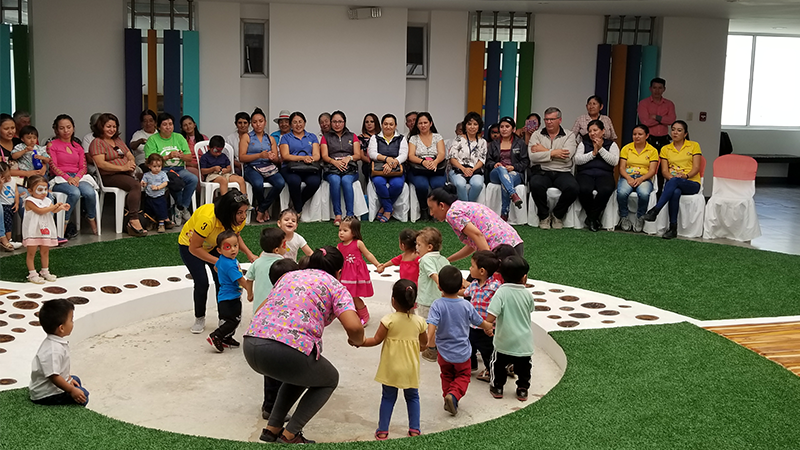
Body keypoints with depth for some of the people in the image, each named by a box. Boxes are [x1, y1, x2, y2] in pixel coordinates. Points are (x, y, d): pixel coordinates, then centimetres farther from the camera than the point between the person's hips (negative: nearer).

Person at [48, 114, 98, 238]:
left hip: (77, 178, 4)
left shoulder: (78, 146, 21)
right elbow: (53, 166, -3)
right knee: (75, 193, -37)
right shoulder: (52, 145, 7)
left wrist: (77, 177, -10)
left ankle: (91, 220, -6)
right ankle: (64, 223, -24)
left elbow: (83, 167, 12)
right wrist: (68, 178, -18)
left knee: (90, 192, -30)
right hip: (60, 179, -4)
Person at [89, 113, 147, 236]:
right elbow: (100, 163, -13)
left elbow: (130, 155, 23)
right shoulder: (97, 143, 0)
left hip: (126, 173, 8)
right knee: (136, 185, -33)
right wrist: (122, 168, -20)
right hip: (109, 177, -8)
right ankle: (134, 221, -37)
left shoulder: (118, 140, 25)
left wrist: (131, 162, -3)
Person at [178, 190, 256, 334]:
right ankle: (199, 319, 9)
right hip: (189, 245, -5)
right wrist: (218, 262, -36)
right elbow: (194, 248, -32)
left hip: (213, 246, 5)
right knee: (201, 283, -14)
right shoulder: (208, 219, -43)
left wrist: (249, 253, -16)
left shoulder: (238, 219, -23)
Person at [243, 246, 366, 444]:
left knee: (301, 373, 36)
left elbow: (260, 309, 27)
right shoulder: (336, 287, 9)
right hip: (289, 352, -6)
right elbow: (354, 327, -7)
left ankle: (272, 428, 29)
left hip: (251, 347, 6)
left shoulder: (288, 275, 25)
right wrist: (357, 341, 16)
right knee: (329, 380, 25)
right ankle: (289, 435, 15)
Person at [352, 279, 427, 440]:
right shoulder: (419, 321, -6)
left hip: (391, 368, -2)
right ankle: (414, 429, 16)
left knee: (388, 398, 11)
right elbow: (424, 343, 7)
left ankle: (382, 431, 13)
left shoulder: (389, 320, -16)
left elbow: (376, 340, -11)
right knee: (412, 397, 18)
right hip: (410, 368, 2)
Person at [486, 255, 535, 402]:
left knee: (498, 364, 22)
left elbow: (491, 317, -25)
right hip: (524, 343, 2)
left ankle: (497, 387, 32)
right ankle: (522, 390, 29)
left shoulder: (501, 292, -18)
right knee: (523, 367, 22)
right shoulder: (527, 294, -8)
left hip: (504, 342, -2)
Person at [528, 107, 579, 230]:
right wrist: (552, 153, -8)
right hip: (542, 172, 0)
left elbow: (566, 156, -9)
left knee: (572, 188, -32)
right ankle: (544, 215, -9)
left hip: (562, 172, 0)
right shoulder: (537, 135, 12)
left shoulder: (569, 136, 10)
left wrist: (544, 150, -5)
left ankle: (558, 215, -3)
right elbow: (533, 156, -4)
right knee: (536, 184, -36)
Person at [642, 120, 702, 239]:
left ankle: (655, 211, -43)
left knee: (674, 182, -38)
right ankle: (673, 228, -38)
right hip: (673, 184, 2)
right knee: (675, 192, -38)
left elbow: (696, 168, -1)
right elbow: (664, 171, 6)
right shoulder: (665, 149, 15)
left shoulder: (694, 146, 9)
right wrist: (670, 177, -17)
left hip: (691, 183, -2)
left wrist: (686, 176, -21)